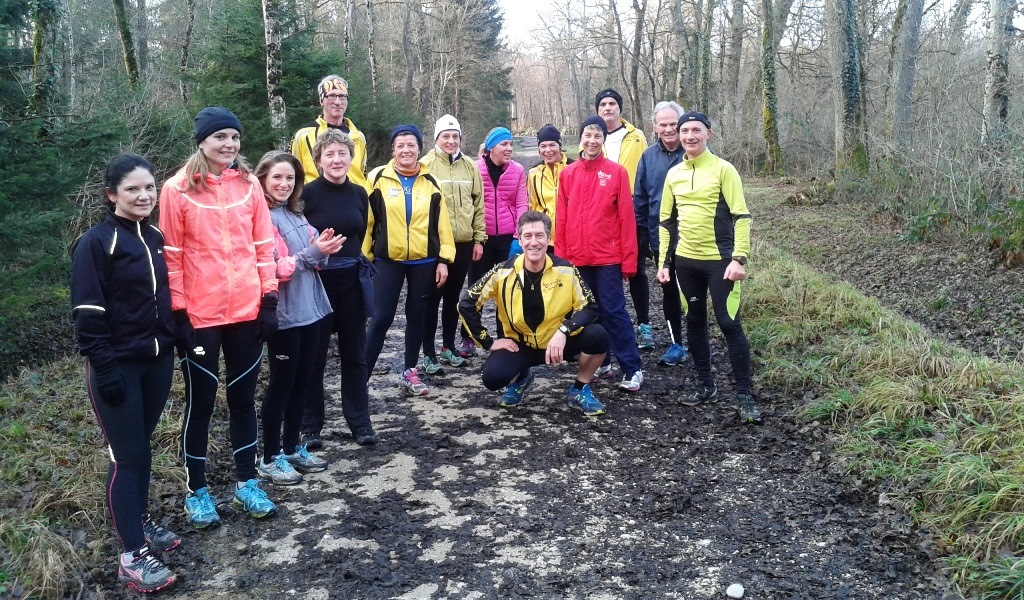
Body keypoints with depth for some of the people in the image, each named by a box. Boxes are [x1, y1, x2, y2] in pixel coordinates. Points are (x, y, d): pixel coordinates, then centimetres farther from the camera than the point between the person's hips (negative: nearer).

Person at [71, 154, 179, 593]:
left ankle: (141, 522, 32)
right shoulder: (95, 243, -12)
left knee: (142, 446, 16)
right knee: (127, 455, -3)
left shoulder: (155, 238, 9)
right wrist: (104, 369, -18)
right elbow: (87, 314, -14)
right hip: (119, 366, -6)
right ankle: (132, 556, 5)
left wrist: (170, 347, 15)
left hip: (157, 360, 6)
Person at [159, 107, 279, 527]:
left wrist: (269, 298, 2)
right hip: (200, 316, -3)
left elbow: (264, 244, 7)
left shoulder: (249, 184, 5)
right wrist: (178, 313, -8)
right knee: (201, 401, 8)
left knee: (243, 397, 14)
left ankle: (246, 482, 28)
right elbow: (171, 255, -5)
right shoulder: (178, 190, -5)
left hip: (247, 311, 3)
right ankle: (196, 491, 24)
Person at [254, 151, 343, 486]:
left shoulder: (296, 215, 13)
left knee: (302, 381, 13)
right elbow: (273, 269, -18)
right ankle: (270, 458, 13)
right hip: (284, 313, -7)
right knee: (282, 383, 1)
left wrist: (323, 250, -3)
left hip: (310, 308, 7)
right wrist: (312, 252, -22)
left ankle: (292, 448, 27)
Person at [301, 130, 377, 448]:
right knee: (314, 355, 6)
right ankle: (311, 426, 19)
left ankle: (360, 422, 22)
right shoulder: (307, 193, -9)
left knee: (354, 353, 11)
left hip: (352, 281, 4)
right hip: (316, 281, -4)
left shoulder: (358, 194, 5)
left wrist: (356, 263, 14)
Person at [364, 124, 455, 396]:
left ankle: (410, 372, 22)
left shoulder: (430, 182, 5)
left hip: (424, 261, 2)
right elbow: (367, 220, 0)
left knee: (416, 317, 10)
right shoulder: (378, 178, -2)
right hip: (387, 260, -2)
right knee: (381, 318, -4)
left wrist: (444, 259, 1)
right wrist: (364, 257, -1)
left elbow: (442, 222, 6)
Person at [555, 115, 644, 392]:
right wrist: (560, 254, 4)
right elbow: (561, 217, 7)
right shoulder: (567, 174, 6)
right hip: (577, 257, 4)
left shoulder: (617, 172, -3)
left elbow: (626, 217, -5)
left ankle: (632, 369, 4)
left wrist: (629, 259, -8)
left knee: (613, 311, -3)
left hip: (608, 256, -3)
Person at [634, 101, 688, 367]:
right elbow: (639, 199, 6)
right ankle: (677, 343, 25)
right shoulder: (649, 157, 3)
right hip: (661, 237, 4)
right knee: (669, 290, 12)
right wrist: (642, 232, 2)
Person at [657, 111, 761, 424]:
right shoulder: (673, 174, 8)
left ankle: (744, 395, 5)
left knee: (730, 324, -5)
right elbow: (667, 221, 14)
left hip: (720, 260, -5)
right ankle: (706, 385, 26)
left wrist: (739, 258, -18)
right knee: (694, 323, 11)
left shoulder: (723, 169, -6)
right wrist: (664, 261, 10)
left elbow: (741, 216, -10)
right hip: (686, 261, 5)